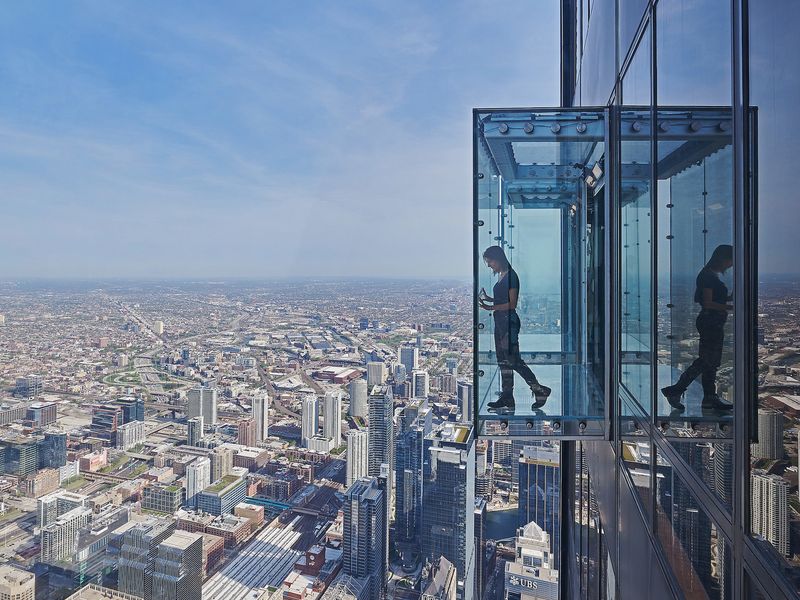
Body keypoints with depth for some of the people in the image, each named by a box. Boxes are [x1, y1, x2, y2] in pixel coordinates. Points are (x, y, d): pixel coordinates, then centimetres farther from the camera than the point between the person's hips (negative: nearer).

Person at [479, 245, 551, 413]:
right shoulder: (501, 276, 14)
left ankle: (539, 390, 7)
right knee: (503, 360, 10)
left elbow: (512, 303, -18)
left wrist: (491, 307, -20)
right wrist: (488, 298, 9)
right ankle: (506, 399, 16)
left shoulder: (511, 276, -14)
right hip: (500, 320, 10)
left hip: (509, 320, -10)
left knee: (513, 359, -7)